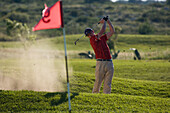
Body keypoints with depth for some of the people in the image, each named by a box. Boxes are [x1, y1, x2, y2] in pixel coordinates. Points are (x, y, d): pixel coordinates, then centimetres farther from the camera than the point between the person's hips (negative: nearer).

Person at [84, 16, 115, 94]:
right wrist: (104, 22, 12)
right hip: (100, 63, -4)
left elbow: (112, 31, 25)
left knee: (108, 84, 1)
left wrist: (108, 20, 23)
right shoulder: (92, 40, 3)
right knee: (98, 82, -4)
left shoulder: (102, 38, 21)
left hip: (109, 63, 4)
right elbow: (102, 31, -4)